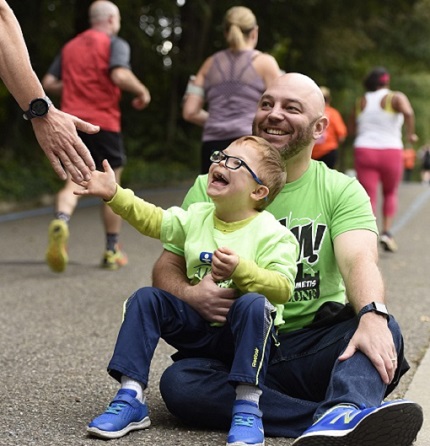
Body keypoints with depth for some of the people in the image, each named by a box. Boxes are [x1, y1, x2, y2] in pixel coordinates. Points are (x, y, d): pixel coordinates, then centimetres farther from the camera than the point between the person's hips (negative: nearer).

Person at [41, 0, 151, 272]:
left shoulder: (70, 47, 16)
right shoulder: (115, 44, -1)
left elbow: (49, 82, 15)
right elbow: (120, 75, -19)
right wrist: (142, 91, -3)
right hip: (104, 122, -4)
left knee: (74, 184, 1)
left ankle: (61, 222, -32)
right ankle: (112, 252, 15)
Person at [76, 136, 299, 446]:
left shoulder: (271, 233, -10)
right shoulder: (196, 217, 8)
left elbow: (282, 288, -18)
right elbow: (153, 220, 13)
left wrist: (240, 269, -30)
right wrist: (114, 194, 1)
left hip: (244, 331, -5)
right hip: (198, 326, 5)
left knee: (253, 304, -36)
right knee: (146, 299, -11)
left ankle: (247, 407, -34)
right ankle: (130, 399, -13)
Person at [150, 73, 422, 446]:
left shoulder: (342, 191, 4)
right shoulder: (212, 187, 9)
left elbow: (359, 260, -14)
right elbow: (167, 268, 7)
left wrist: (372, 315, -37)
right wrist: (190, 295, -18)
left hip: (313, 351, 0)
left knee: (383, 331, -29)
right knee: (178, 383, -30)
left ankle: (344, 414, -58)